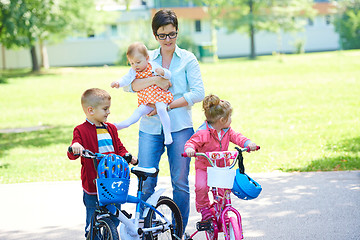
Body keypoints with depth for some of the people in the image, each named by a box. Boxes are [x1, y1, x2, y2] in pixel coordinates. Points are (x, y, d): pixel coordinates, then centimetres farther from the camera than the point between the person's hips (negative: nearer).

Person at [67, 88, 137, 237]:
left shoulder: (111, 128, 14)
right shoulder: (81, 130, -5)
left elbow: (119, 148, 20)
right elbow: (72, 156, -11)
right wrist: (75, 148, -34)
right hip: (93, 184, -5)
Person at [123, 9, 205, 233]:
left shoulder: (188, 59, 5)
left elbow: (198, 92, -5)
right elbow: (130, 85, -1)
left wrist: (167, 105, -12)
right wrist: (154, 80, -17)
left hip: (180, 128, -1)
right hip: (150, 128, 2)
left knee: (180, 182, 2)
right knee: (146, 182, -3)